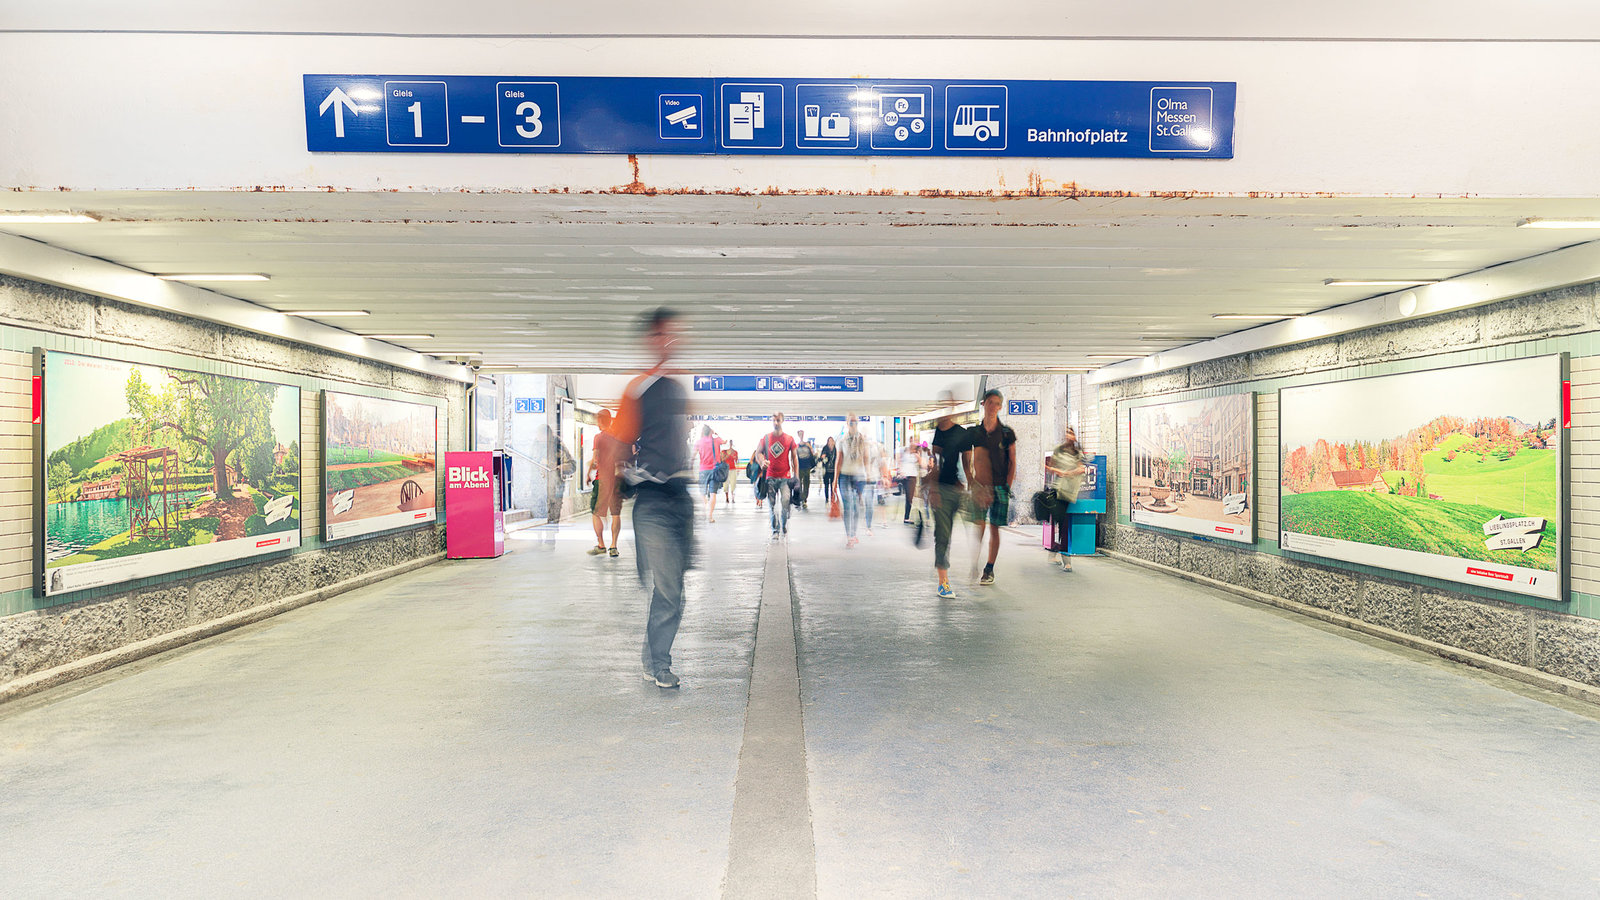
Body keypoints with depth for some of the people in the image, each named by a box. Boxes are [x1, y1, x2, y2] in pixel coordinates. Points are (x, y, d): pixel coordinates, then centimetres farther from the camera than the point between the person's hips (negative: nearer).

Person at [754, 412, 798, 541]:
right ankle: (775, 530, 13)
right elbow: (758, 453, 11)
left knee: (785, 501, -15)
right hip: (770, 477, 1)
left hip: (785, 476, -1)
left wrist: (796, 476, 2)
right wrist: (762, 462, -11)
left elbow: (794, 458, 7)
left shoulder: (789, 439, 3)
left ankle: (784, 524, 10)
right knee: (772, 505, 2)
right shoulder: (766, 437, 5)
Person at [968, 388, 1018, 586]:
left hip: (1000, 486, 0)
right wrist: (974, 485, -1)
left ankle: (989, 569, 12)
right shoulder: (974, 432, 5)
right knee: (978, 526, -8)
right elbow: (969, 462, 9)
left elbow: (1012, 463, 4)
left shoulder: (1007, 433, 2)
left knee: (994, 528, 3)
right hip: (979, 486, 0)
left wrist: (1007, 487, -4)